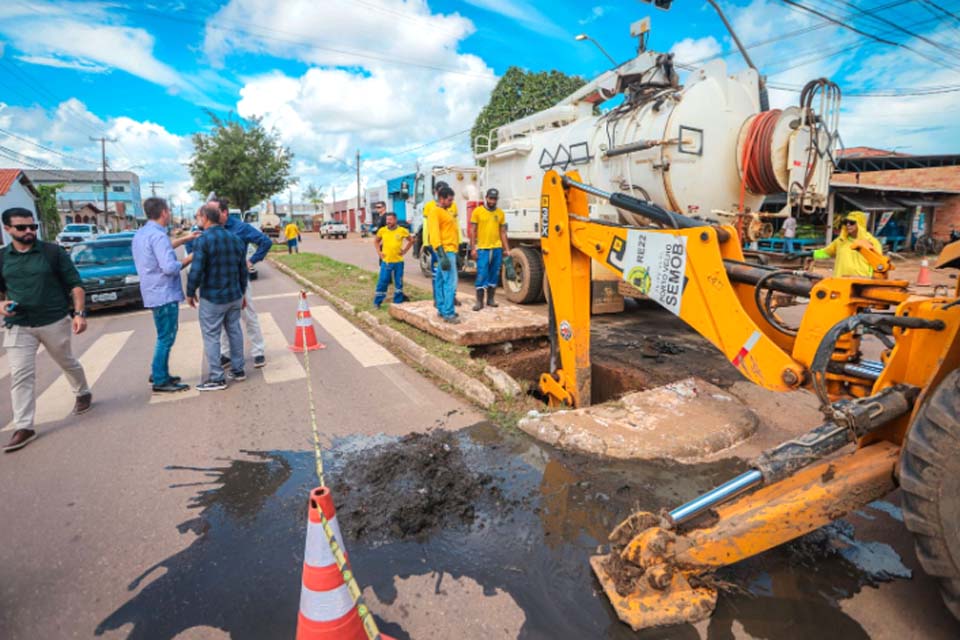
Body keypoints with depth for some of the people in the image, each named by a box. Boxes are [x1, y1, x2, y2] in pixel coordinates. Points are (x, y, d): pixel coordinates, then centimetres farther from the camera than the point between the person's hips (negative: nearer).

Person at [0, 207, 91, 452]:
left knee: (68, 363, 16)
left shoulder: (53, 252, -4)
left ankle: (83, 393, 42)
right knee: (20, 375, -3)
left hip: (54, 322, -2)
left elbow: (75, 284, -3)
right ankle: (23, 428, 2)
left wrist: (79, 313, -14)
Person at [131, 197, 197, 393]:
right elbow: (170, 267, -25)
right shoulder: (158, 235, -20)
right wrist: (189, 259, -10)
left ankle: (158, 373, 28)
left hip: (154, 293, 10)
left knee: (164, 336, 20)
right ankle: (160, 381, 4)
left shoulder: (141, 233, 11)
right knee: (166, 338, -2)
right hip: (165, 294, -10)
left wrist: (184, 239, 27)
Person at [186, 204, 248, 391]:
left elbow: (196, 270, -17)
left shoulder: (203, 240, -15)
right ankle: (238, 370, 22)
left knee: (211, 337, 1)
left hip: (212, 298, -6)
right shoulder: (235, 239, 6)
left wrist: (190, 293, -3)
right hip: (234, 296, 7)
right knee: (234, 331, 15)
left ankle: (217, 378, 5)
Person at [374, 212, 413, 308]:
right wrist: (379, 251, 4)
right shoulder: (382, 230, -1)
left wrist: (404, 251, 2)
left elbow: (411, 240, 11)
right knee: (382, 282, -1)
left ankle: (398, 302, 20)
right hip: (386, 261, 0)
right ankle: (377, 302, 9)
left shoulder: (402, 230, -4)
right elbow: (376, 241, 15)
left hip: (398, 261, 0)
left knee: (399, 283, 8)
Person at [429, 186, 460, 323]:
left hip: (450, 251, 10)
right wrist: (442, 255, -26)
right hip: (446, 251, -10)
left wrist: (453, 252, 21)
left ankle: (442, 309, 18)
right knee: (450, 282, -13)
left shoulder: (445, 212, 20)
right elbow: (434, 233, -19)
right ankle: (448, 314, -11)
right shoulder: (435, 212, -11)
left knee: (441, 281, 12)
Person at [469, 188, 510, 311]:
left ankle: (490, 299, 19)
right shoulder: (477, 211, 0)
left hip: (497, 248, 4)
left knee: (494, 275, 8)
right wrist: (473, 248, -7)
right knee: (482, 275, -5)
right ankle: (479, 301, 2)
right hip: (482, 249, -3)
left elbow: (503, 232, 12)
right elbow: (473, 231, 0)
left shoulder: (500, 212, 9)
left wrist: (507, 249, 8)